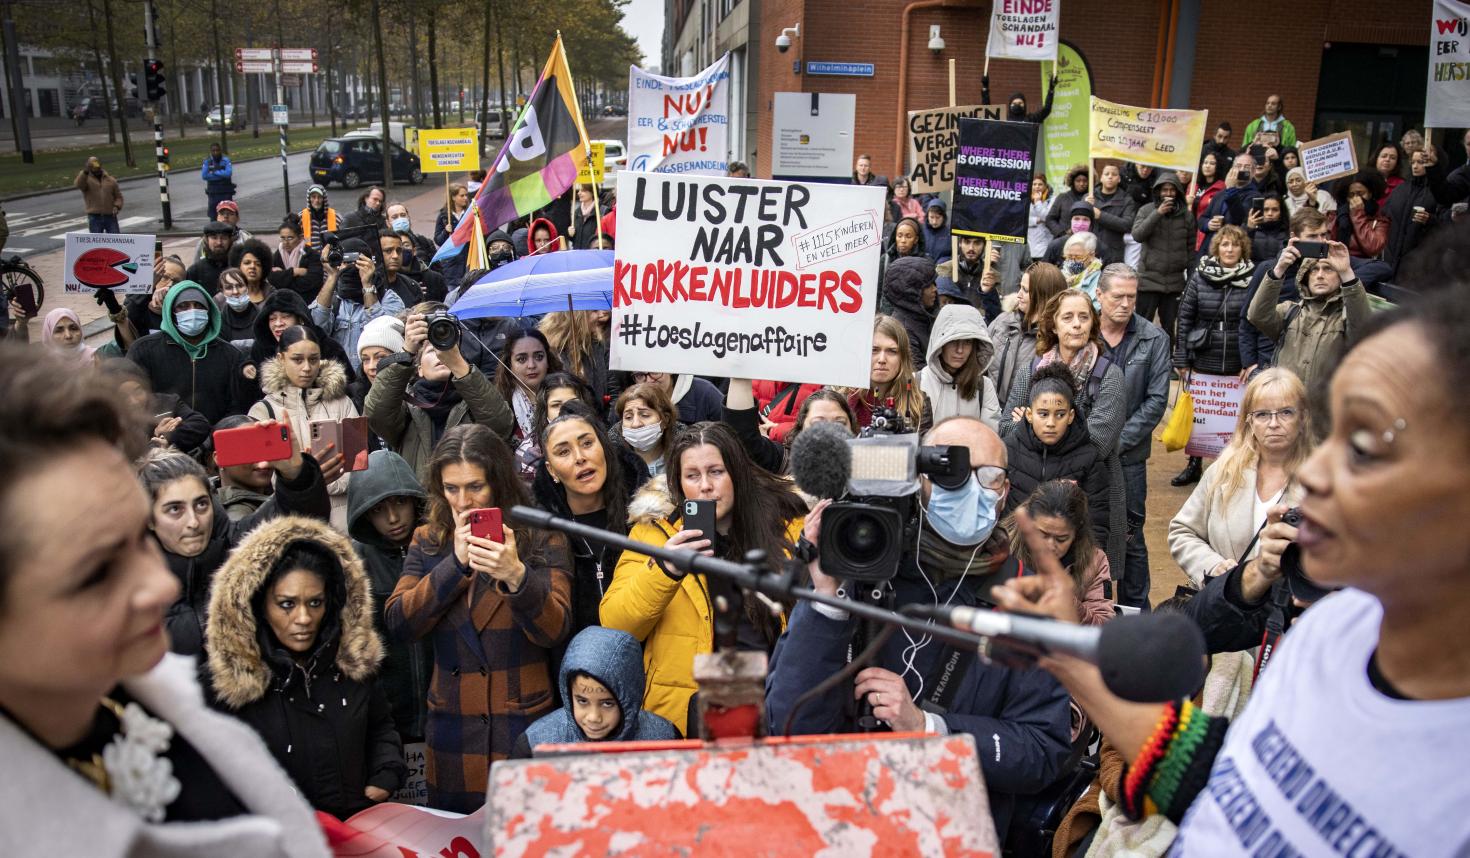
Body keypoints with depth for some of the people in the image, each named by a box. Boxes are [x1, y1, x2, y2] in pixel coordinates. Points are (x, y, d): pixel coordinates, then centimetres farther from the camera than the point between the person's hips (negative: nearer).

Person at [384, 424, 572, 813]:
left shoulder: (541, 538, -3)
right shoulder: (428, 541, 7)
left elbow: (555, 631, -13)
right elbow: (398, 624, -5)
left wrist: (516, 576, -31)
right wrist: (455, 562, -15)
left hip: (525, 726, -3)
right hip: (452, 731, 3)